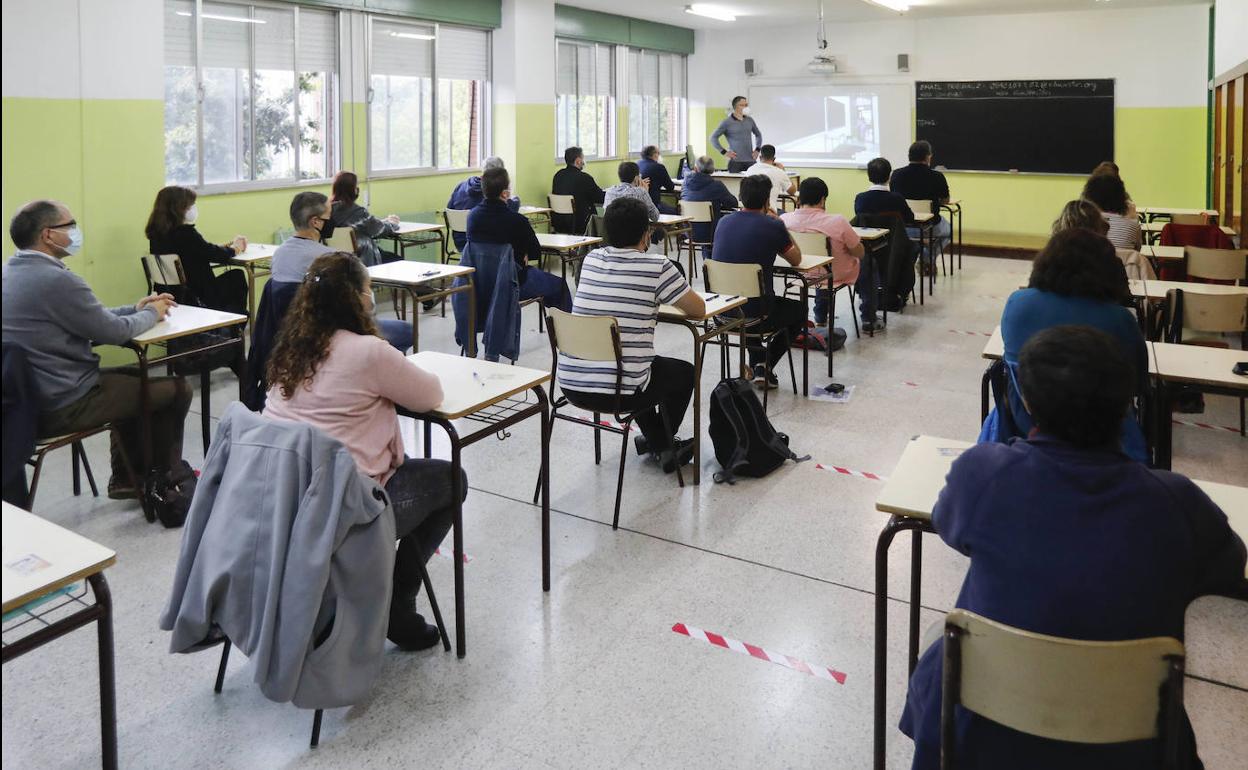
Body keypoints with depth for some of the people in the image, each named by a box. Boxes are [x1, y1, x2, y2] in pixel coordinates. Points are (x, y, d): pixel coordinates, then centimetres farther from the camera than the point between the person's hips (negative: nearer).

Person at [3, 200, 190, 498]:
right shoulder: (57, 279, -24)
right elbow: (114, 332, -15)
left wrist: (135, 308, 13)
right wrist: (151, 314, 3)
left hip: (29, 395, 10)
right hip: (63, 405, -10)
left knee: (133, 377, 29)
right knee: (176, 389, 3)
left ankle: (126, 477, 33)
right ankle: (167, 477, 23)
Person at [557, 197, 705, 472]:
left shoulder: (591, 260, 7)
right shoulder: (658, 267, -9)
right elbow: (699, 310, 4)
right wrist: (665, 296, 23)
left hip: (571, 384, 6)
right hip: (619, 393, -5)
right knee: (685, 372, 25)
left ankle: (657, 440, 45)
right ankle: (665, 446, 40)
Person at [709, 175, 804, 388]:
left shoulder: (723, 222, 4)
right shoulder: (773, 226, -10)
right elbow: (796, 260, 7)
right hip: (755, 313, -5)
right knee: (799, 309, 26)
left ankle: (756, 365, 30)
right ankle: (765, 366, 17)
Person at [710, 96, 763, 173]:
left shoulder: (750, 120, 13)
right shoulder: (727, 122, -1)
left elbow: (758, 135, 28)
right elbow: (713, 138, -3)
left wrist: (757, 150, 13)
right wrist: (724, 152, -8)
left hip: (750, 161, 4)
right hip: (735, 161, -4)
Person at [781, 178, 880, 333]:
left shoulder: (784, 220, -18)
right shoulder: (837, 222, -29)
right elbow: (860, 253, -15)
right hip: (836, 276, -4)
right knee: (869, 263, 26)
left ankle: (820, 318, 41)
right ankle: (868, 320, 32)